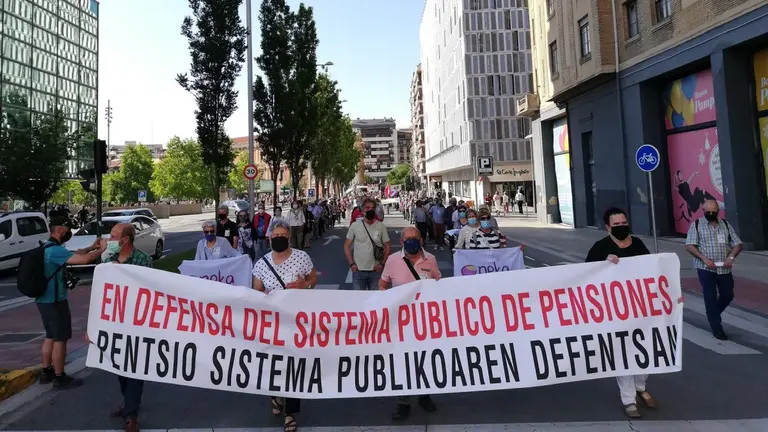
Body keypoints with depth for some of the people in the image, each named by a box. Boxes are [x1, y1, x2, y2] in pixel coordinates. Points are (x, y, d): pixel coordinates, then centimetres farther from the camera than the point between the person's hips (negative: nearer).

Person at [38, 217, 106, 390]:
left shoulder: (49, 247, 10)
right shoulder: (55, 250, -23)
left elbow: (74, 255, 22)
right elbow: (84, 260, -34)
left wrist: (92, 247, 10)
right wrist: (101, 250, -19)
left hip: (45, 299, 10)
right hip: (54, 301, -10)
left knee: (50, 336, 19)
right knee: (60, 338, -1)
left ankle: (46, 372, 28)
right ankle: (60, 378, 7)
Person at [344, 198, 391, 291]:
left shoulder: (381, 226, -3)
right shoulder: (355, 226, -4)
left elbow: (387, 246, 2)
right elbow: (347, 246, 2)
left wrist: (382, 264, -8)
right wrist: (351, 264, -6)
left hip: (375, 270, 0)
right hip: (358, 270, 0)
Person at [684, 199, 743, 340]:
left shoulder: (725, 224, 9)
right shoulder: (696, 224, -1)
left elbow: (738, 244, 8)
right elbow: (689, 246, -8)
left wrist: (731, 257, -11)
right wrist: (705, 259, -19)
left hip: (724, 269, 4)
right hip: (705, 268, -4)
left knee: (728, 296, 9)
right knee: (710, 298, 1)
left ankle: (712, 315, 35)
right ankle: (716, 328, 11)